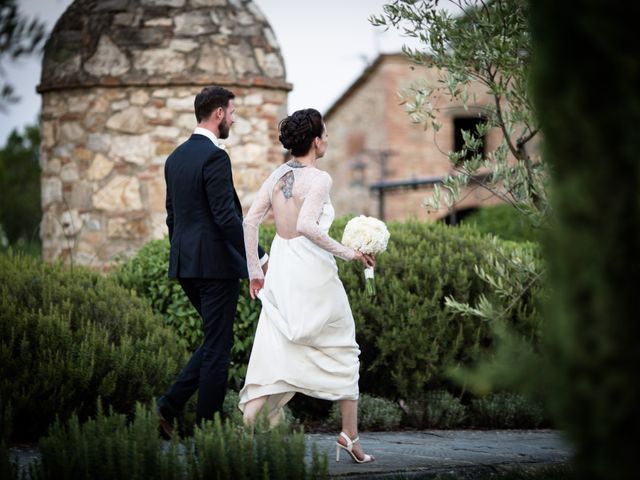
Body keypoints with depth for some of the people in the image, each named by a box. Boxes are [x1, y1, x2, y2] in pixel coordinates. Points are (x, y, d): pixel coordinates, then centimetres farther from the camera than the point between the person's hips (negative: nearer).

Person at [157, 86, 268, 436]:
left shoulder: (176, 157, 13)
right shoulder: (214, 157, -15)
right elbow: (226, 217, -20)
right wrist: (259, 257, -16)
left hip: (185, 264, 9)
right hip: (216, 263, -9)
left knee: (215, 340, 18)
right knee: (218, 346, -1)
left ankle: (172, 404, 7)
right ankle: (207, 427, 3)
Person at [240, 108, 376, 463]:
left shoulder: (276, 176, 8)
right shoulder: (318, 179, -11)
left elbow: (249, 222, 6)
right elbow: (306, 226, -24)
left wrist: (253, 271, 13)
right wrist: (347, 253, -17)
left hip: (280, 272, 6)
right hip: (313, 274, -6)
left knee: (273, 357, 4)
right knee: (343, 351, 13)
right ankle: (349, 435, 18)